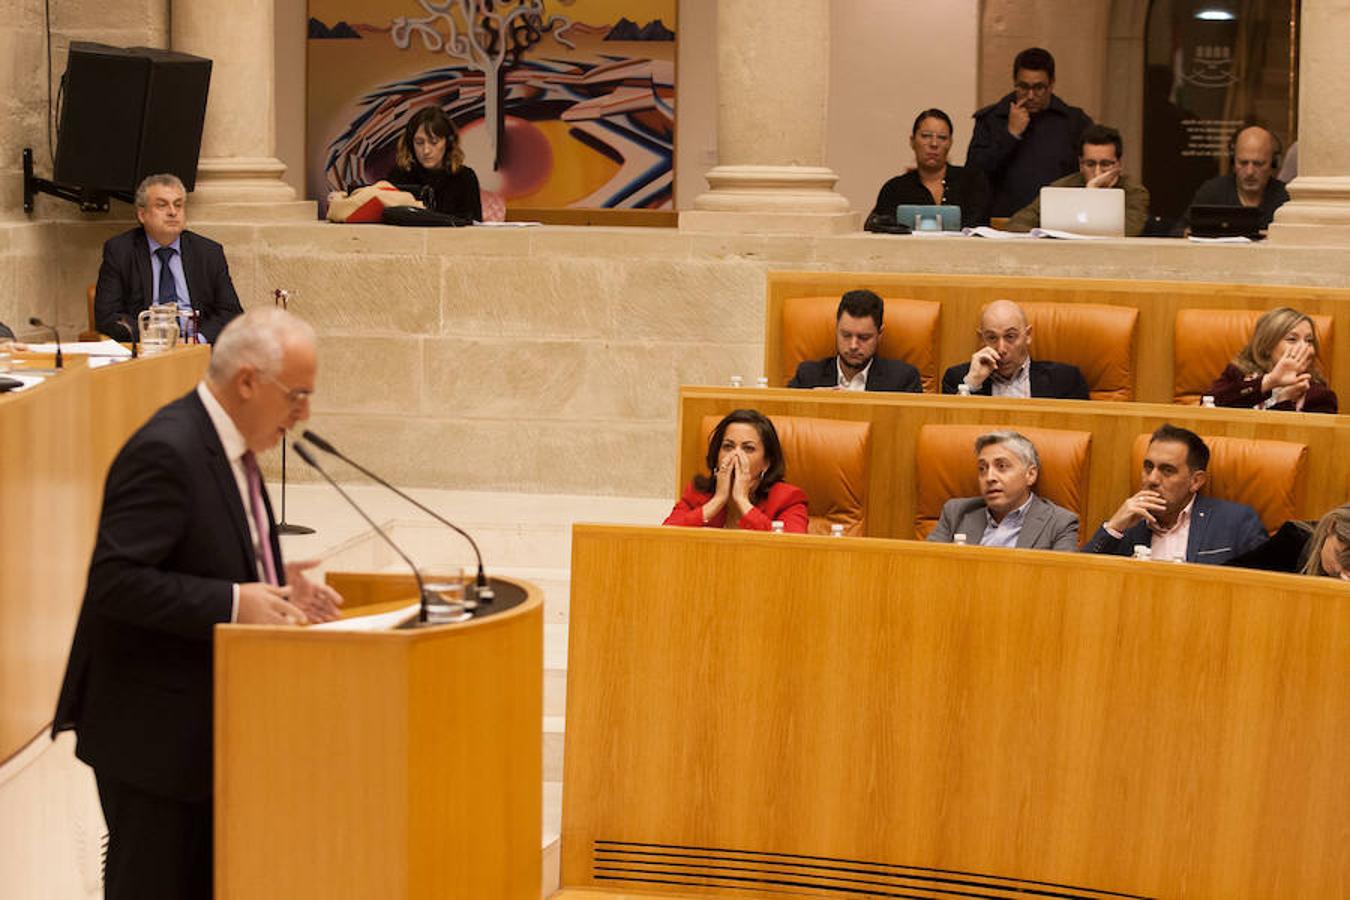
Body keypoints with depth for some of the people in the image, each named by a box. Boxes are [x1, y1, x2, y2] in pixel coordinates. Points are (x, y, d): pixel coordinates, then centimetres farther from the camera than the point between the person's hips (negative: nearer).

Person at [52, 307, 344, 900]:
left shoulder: (228, 446, 9)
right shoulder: (166, 453, -22)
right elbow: (114, 581, -27)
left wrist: (272, 584, 4)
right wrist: (231, 603, -27)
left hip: (205, 719, 10)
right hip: (152, 728, -10)